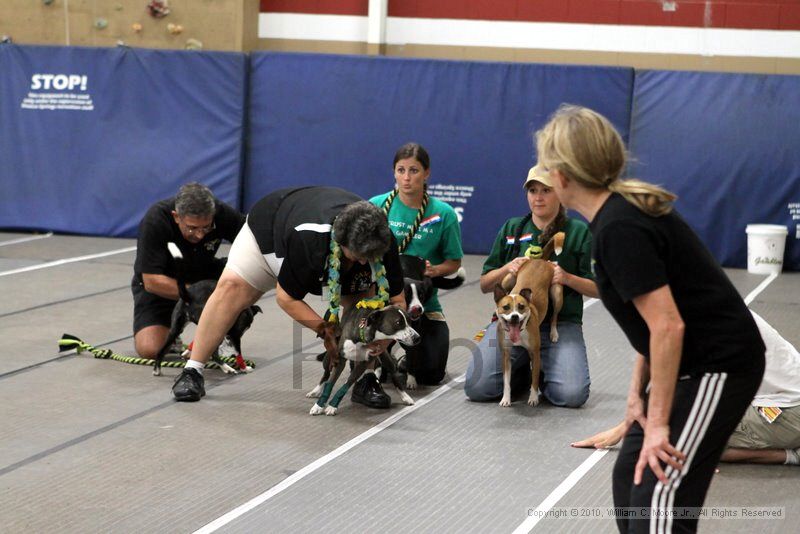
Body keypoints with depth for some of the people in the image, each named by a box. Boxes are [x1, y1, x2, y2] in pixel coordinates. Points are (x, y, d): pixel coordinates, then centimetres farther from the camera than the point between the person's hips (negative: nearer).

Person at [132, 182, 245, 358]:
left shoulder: (222, 214, -25)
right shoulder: (154, 221, -32)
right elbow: (152, 281, -30)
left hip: (202, 274, 3)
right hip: (159, 287, -3)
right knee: (148, 349, -25)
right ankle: (169, 331, 11)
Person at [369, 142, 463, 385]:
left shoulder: (443, 214, -4)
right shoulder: (377, 205, -4)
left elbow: (454, 262, 5)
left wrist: (435, 270, -17)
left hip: (423, 299, 1)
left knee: (430, 375, -8)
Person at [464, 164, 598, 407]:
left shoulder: (579, 232, 6)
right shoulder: (511, 229, 14)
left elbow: (597, 289, 5)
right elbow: (485, 284, 14)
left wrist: (567, 278, -13)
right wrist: (507, 269, -6)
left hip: (561, 323, -2)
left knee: (572, 395, -25)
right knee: (477, 387, -19)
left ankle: (542, 374, 10)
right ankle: (522, 372, 12)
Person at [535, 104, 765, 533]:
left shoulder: (619, 229, -22)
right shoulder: (622, 212, 8)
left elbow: (668, 326, -25)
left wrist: (658, 422, -22)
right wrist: (638, 390, 9)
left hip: (718, 367, -10)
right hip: (696, 363, 10)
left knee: (659, 498, -13)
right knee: (631, 475, 14)